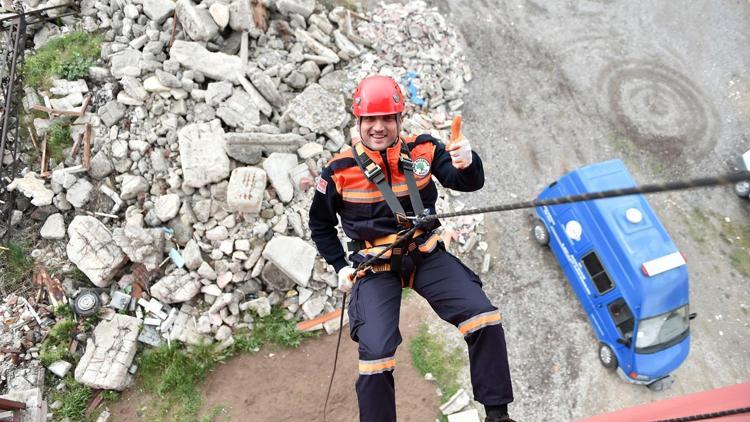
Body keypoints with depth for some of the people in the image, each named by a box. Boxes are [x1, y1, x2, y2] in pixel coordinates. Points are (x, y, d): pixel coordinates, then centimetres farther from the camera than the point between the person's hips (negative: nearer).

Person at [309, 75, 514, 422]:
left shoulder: (422, 150, -4)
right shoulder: (340, 170, -6)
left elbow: (469, 183, -10)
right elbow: (320, 224, 9)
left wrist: (467, 163, -33)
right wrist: (340, 266, 4)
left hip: (426, 255, 2)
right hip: (374, 267, -1)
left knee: (484, 318, -13)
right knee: (376, 354, -18)